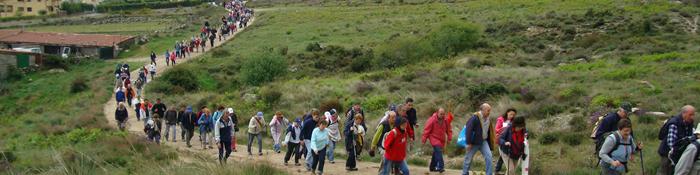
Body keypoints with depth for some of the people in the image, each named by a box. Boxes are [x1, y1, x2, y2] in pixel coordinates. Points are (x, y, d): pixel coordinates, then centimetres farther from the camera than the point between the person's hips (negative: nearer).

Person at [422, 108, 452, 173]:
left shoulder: (445, 120, 0)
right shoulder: (432, 120, -15)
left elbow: (449, 129, 11)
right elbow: (427, 130, -12)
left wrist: (449, 138, 3)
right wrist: (424, 139, -10)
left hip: (441, 139, 6)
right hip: (434, 138, -6)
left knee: (436, 153, 13)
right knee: (438, 151, -22)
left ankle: (432, 167, 26)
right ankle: (441, 166, -29)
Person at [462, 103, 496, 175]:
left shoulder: (488, 119, 5)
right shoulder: (475, 117, -17)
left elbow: (489, 132, 15)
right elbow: (469, 130, -20)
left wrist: (489, 144, 15)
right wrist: (469, 143, -20)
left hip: (484, 141, 5)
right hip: (474, 142, -5)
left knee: (489, 157, -10)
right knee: (468, 159, 6)